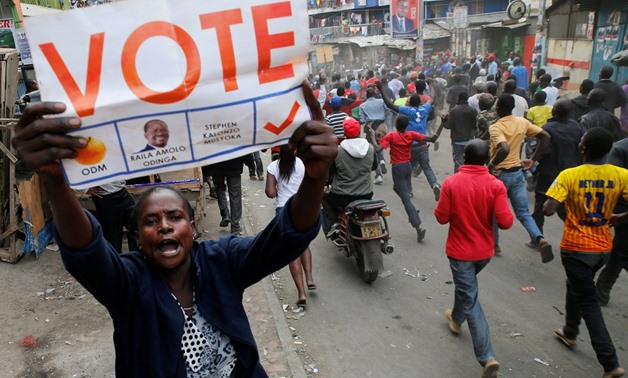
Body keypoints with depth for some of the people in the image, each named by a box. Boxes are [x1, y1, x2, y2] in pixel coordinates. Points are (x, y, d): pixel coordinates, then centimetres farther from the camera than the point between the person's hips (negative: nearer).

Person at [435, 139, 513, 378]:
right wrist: (488, 213, 4)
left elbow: (441, 217, -11)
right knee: (466, 286, 31)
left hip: (460, 251, -3)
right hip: (484, 251, 4)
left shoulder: (451, 183, -17)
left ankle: (487, 357, 1)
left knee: (471, 300, 3)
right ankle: (456, 318, 53)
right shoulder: (495, 185, -13)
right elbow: (506, 222, -16)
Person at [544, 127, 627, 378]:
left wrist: (563, 199, -2)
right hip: (603, 248, 5)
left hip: (576, 247, -4)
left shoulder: (569, 176, -17)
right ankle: (570, 333, 45)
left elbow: (548, 210, -23)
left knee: (588, 301, 6)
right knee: (576, 287, 27)